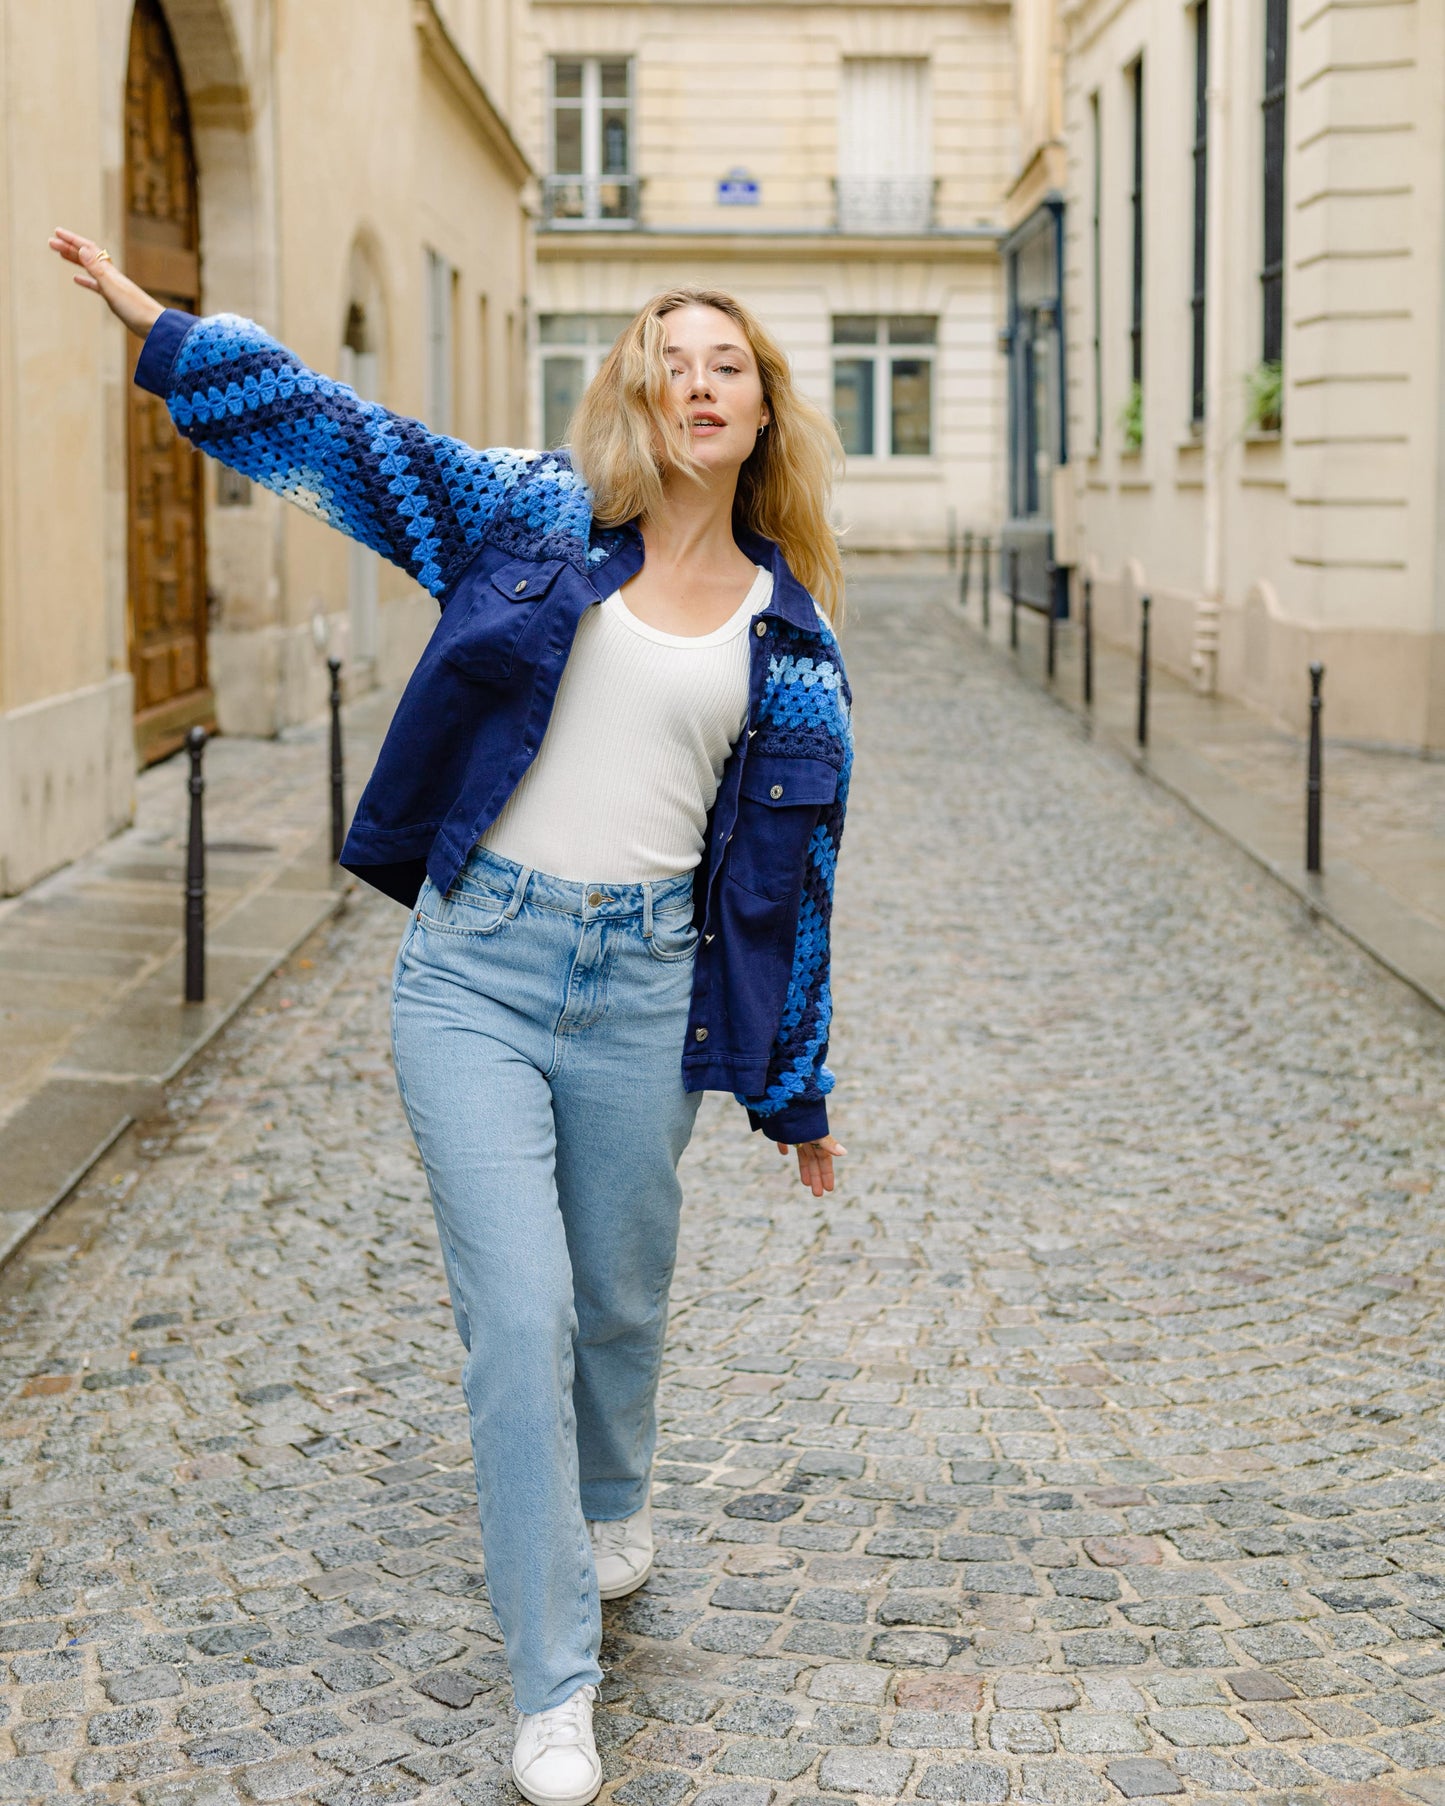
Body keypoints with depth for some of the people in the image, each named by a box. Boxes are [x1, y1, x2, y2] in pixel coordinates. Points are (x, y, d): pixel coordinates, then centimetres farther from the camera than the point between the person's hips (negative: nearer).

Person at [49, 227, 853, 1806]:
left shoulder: (787, 631, 7)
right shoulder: (543, 519, 4)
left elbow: (791, 863, 10)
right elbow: (345, 433, 5)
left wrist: (795, 1087, 13)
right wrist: (157, 329, -1)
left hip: (641, 990, 2)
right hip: (476, 970, -1)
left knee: (621, 1299, 16)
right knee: (518, 1317, -6)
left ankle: (608, 1505, 50)